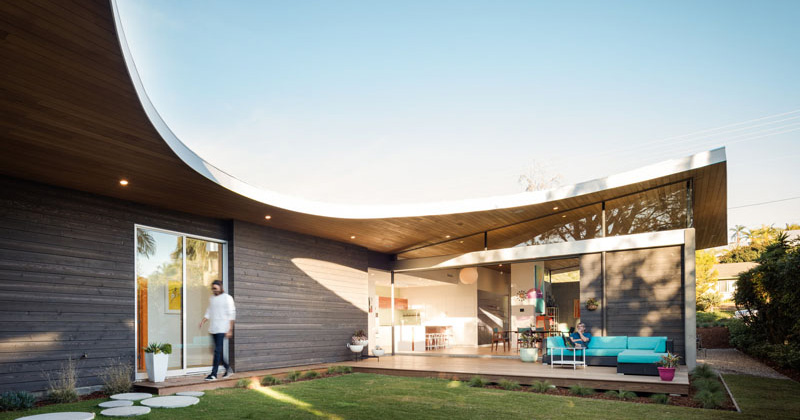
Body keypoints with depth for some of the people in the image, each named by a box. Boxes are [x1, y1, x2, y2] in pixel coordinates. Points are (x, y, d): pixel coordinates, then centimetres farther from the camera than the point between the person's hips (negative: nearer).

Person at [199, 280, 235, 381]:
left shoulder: (227, 298, -3)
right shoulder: (211, 299, 16)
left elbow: (231, 314, -6)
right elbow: (208, 313, 18)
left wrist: (230, 330, -11)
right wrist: (203, 321, -3)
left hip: (222, 329, -7)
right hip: (213, 329, 7)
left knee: (218, 350, -10)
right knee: (217, 351, 9)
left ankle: (214, 374, -9)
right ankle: (228, 368, 24)